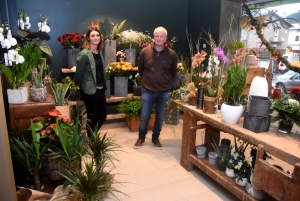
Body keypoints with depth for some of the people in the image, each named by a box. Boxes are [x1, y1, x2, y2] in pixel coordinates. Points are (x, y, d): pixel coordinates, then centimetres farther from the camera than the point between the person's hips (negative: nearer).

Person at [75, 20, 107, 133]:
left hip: (101, 90, 8)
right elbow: (78, 76, -12)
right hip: (90, 91, -7)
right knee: (92, 119, 7)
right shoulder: (84, 54, -16)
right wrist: (84, 89, -1)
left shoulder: (100, 52, 7)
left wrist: (103, 86, 11)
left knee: (102, 116, 18)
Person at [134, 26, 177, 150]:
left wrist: (165, 81, 10)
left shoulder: (171, 54, -5)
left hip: (164, 92, 1)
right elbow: (140, 70, 7)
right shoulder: (145, 51, -6)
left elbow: (173, 72, 9)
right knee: (144, 116, 7)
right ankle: (141, 138, 28)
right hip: (147, 90, -1)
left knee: (160, 117, 13)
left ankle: (155, 138, 32)